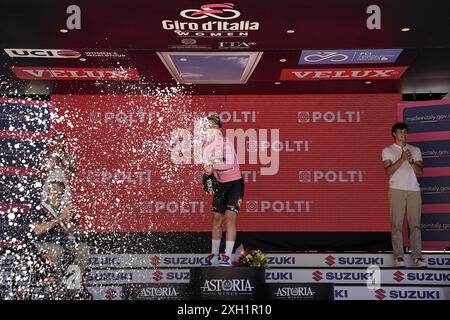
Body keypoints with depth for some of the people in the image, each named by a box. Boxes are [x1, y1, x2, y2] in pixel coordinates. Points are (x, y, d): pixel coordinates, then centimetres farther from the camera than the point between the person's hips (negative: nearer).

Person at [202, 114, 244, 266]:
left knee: (230, 217, -14)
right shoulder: (207, 148, 4)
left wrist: (213, 166, -33)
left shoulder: (226, 143, -15)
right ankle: (214, 254, 14)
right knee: (216, 218, 4)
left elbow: (230, 165, -25)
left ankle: (228, 256, -14)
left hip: (235, 183, -6)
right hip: (220, 185, 6)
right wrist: (208, 176, -1)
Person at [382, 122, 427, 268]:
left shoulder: (415, 150, 15)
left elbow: (420, 172, 8)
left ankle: (417, 255, 2)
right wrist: (402, 159, -15)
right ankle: (398, 256, -2)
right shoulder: (387, 150, 8)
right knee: (396, 223, -4)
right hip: (397, 190, -2)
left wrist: (411, 161, -9)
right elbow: (388, 171, -5)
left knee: (415, 223, -1)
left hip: (414, 190, 2)